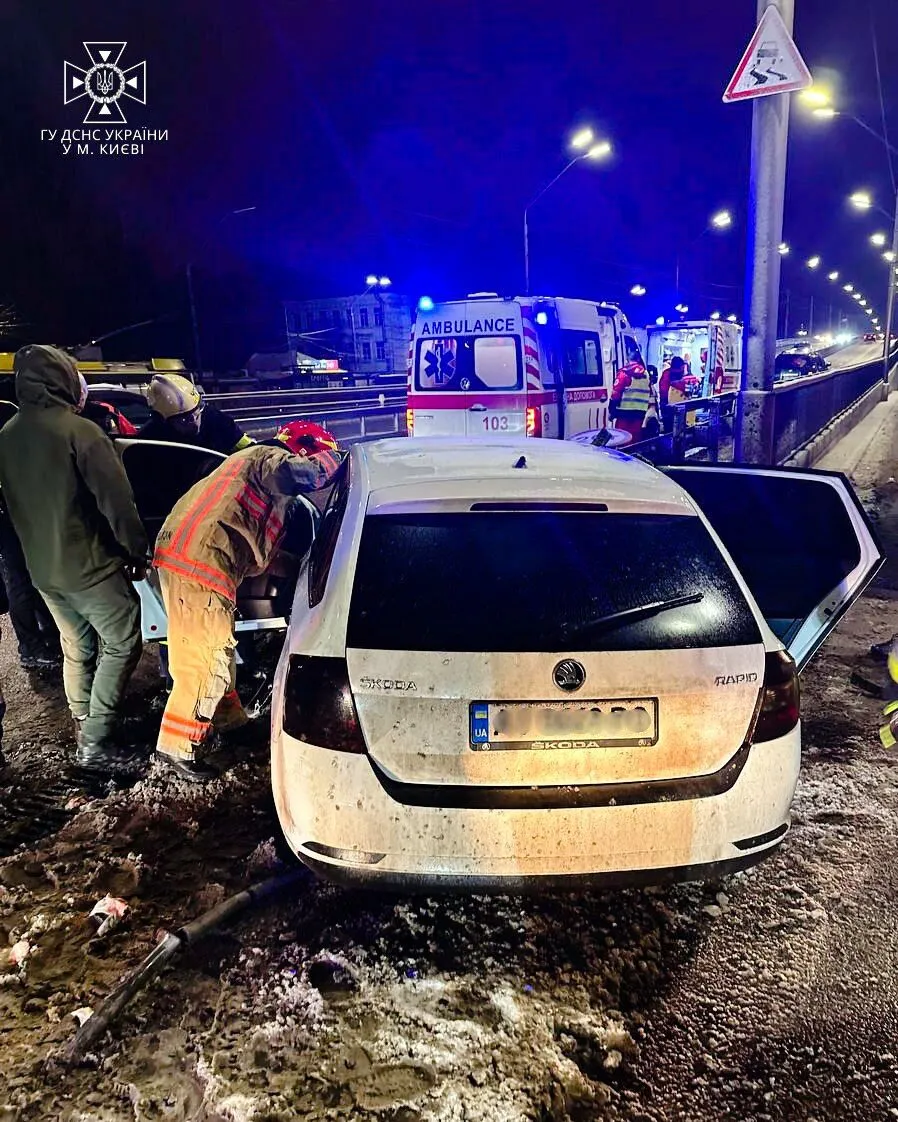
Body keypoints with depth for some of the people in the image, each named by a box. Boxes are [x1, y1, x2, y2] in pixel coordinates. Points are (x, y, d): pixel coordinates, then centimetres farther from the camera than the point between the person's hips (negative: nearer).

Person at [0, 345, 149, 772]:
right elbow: (115, 498, -17)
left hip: (42, 569, 7)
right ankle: (95, 743, -1)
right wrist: (137, 549, -6)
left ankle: (86, 732, 27)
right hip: (90, 565, -7)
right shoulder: (78, 429, -17)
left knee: (77, 649, 19)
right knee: (121, 645, 3)